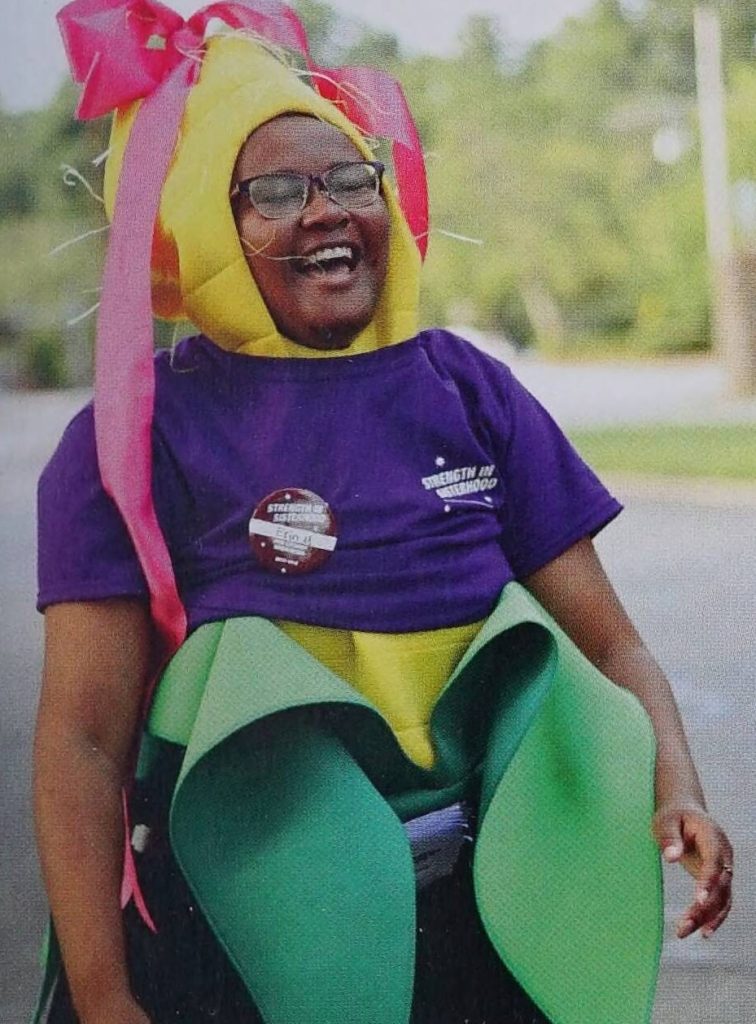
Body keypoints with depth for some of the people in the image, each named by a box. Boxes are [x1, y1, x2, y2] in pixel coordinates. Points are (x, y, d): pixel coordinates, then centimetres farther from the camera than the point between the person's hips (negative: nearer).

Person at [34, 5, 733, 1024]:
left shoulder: (465, 387, 5)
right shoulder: (136, 435, -5)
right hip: (244, 927, -3)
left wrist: (678, 790, -14)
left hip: (483, 909, 3)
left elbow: (607, 640, 6)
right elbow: (83, 739, -10)